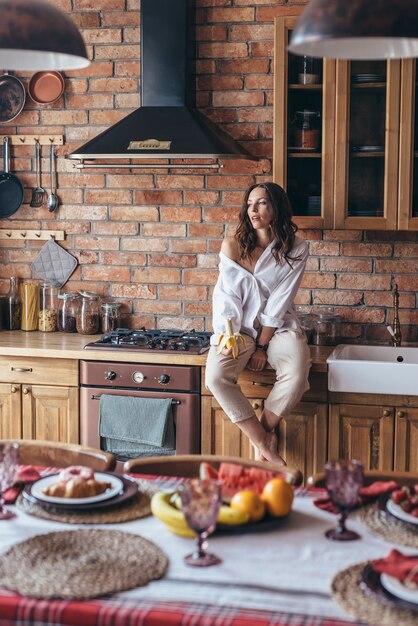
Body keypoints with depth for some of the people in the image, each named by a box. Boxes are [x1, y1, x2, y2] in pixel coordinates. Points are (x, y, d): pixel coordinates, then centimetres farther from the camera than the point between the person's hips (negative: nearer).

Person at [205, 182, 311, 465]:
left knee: (296, 375, -33)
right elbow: (227, 295, -1)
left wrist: (262, 346, -11)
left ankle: (265, 431, -4)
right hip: (241, 327, 1)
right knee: (215, 376, -29)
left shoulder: (296, 249, -1)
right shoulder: (233, 245, 4)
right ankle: (265, 444, -15)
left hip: (279, 328, -1)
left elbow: (280, 302, -7)